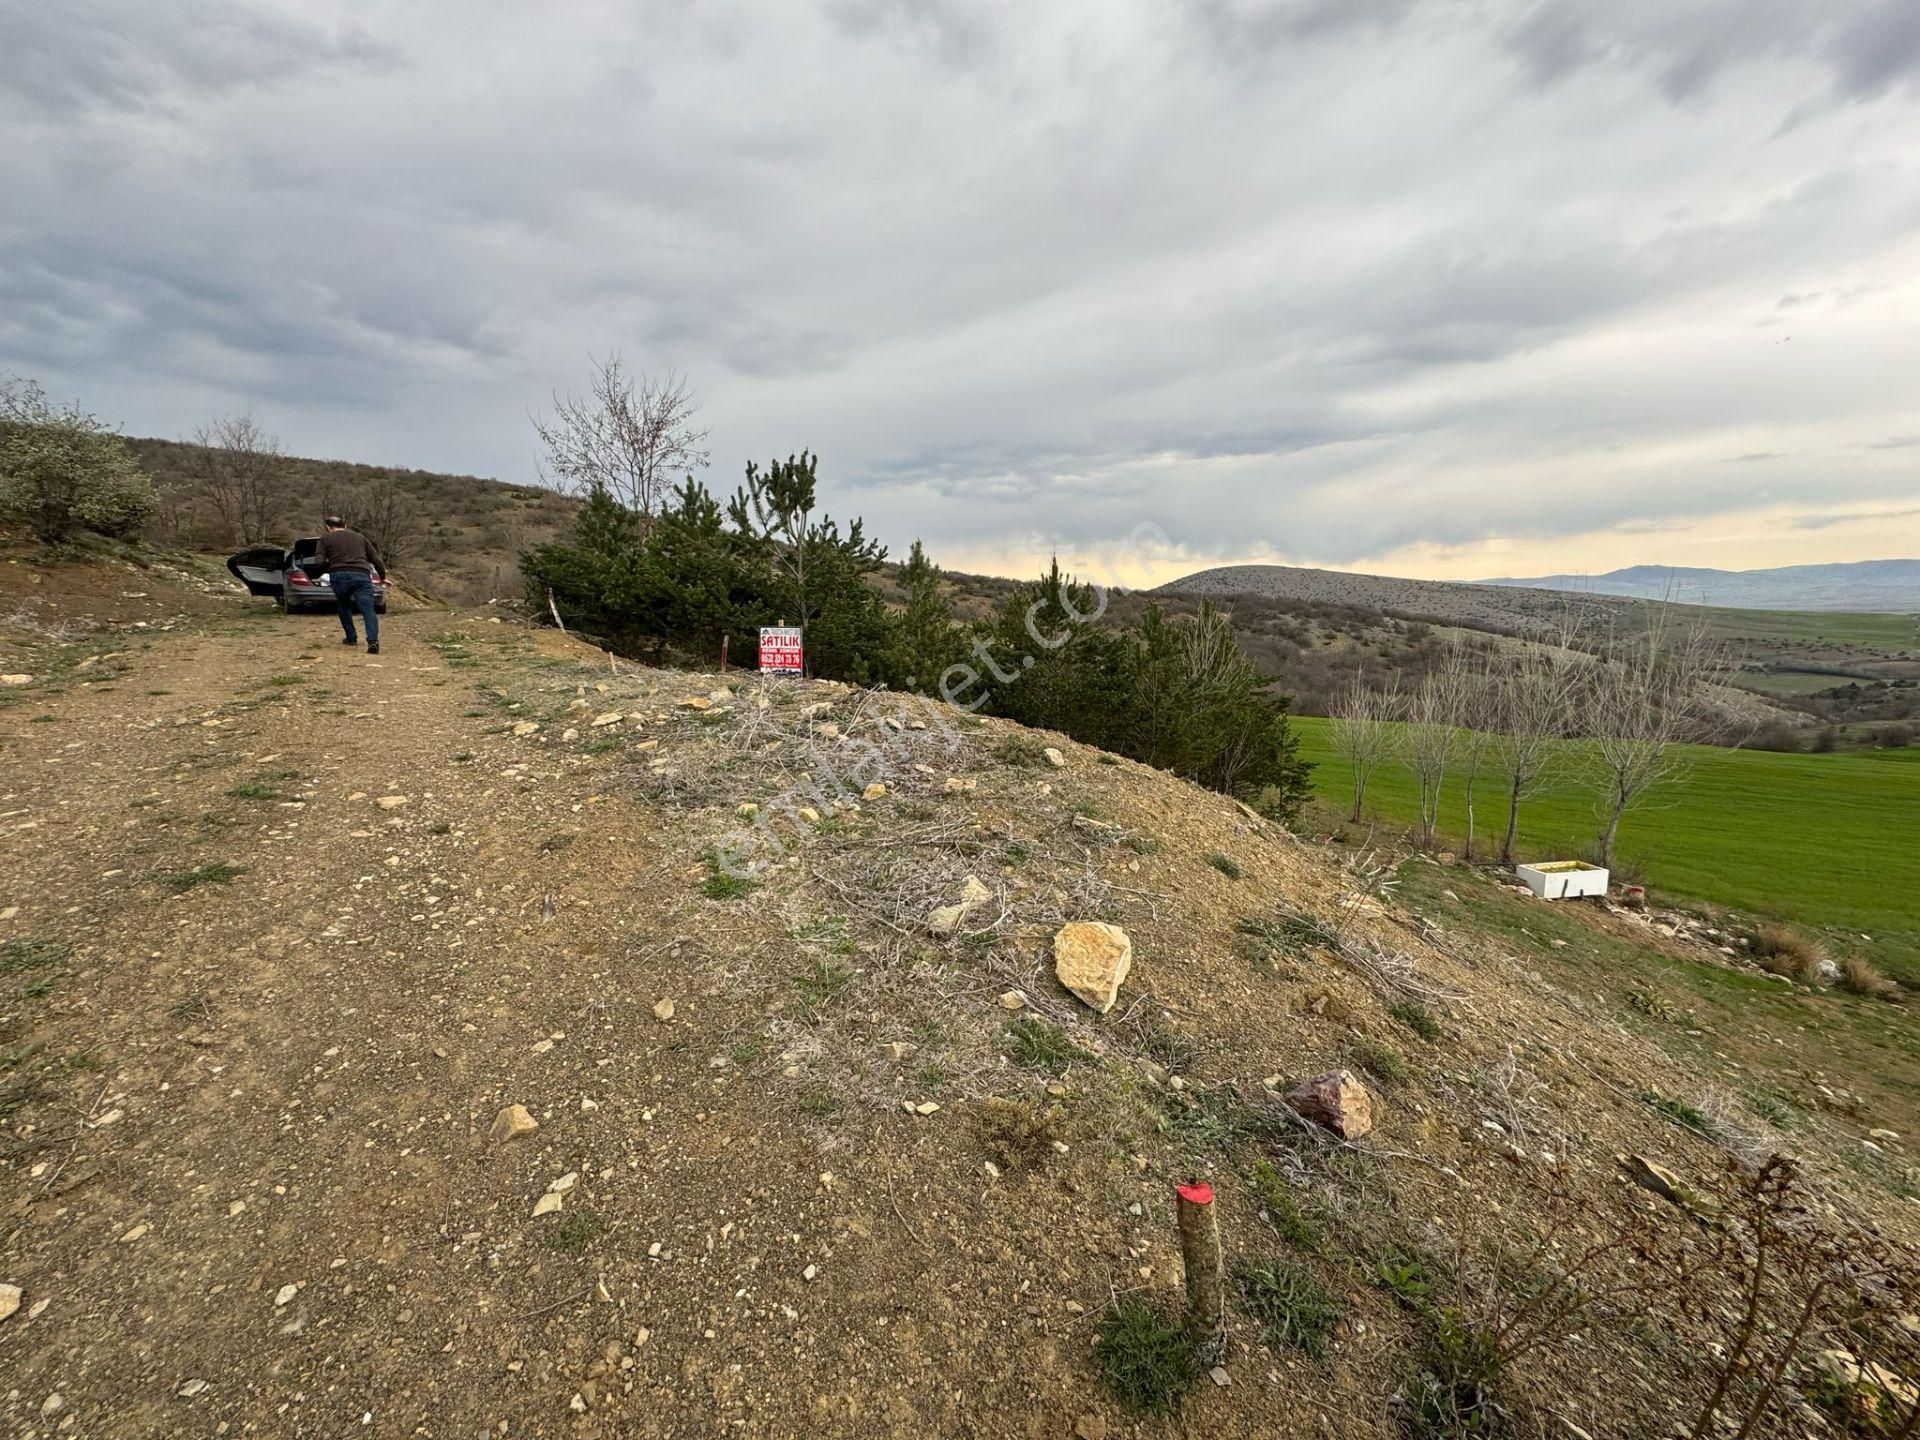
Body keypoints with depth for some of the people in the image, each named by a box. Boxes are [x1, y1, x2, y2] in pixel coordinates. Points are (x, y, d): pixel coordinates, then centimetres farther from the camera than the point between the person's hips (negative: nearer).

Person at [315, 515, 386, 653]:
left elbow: (319, 561, 3)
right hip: (362, 575, 0)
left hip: (339, 576, 0)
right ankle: (373, 641, -30)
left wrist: (329, 567, 23)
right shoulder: (359, 537, 24)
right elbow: (375, 559, 22)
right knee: (368, 610, -10)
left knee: (344, 606, 24)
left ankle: (351, 638, 25)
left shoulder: (326, 539, 16)